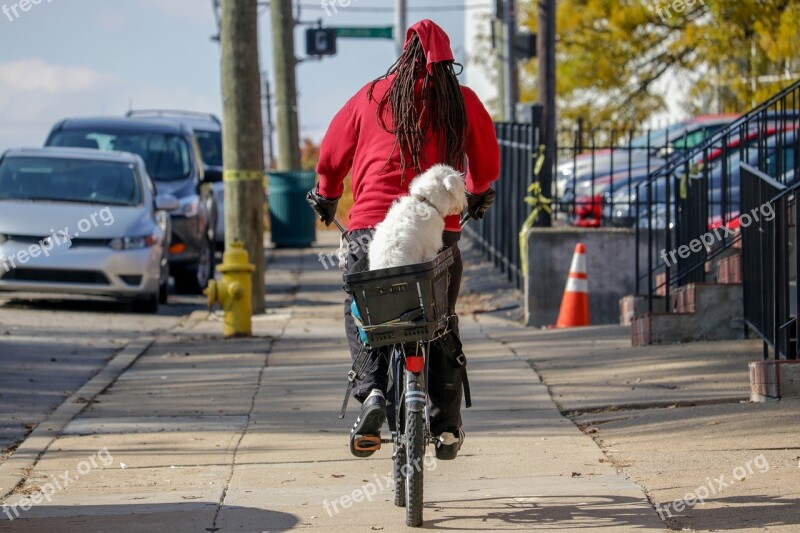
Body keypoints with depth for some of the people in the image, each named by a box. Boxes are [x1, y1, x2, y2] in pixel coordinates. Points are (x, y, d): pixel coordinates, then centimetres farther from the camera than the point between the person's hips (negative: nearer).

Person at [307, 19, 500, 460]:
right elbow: (487, 161, 20)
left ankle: (372, 391, -9)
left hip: (372, 225, -1)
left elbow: (332, 154, 16)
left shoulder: (373, 96, 6)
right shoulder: (463, 102, 6)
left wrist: (326, 195, 36)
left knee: (360, 312, 16)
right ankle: (445, 425, 10)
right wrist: (477, 194, 42)